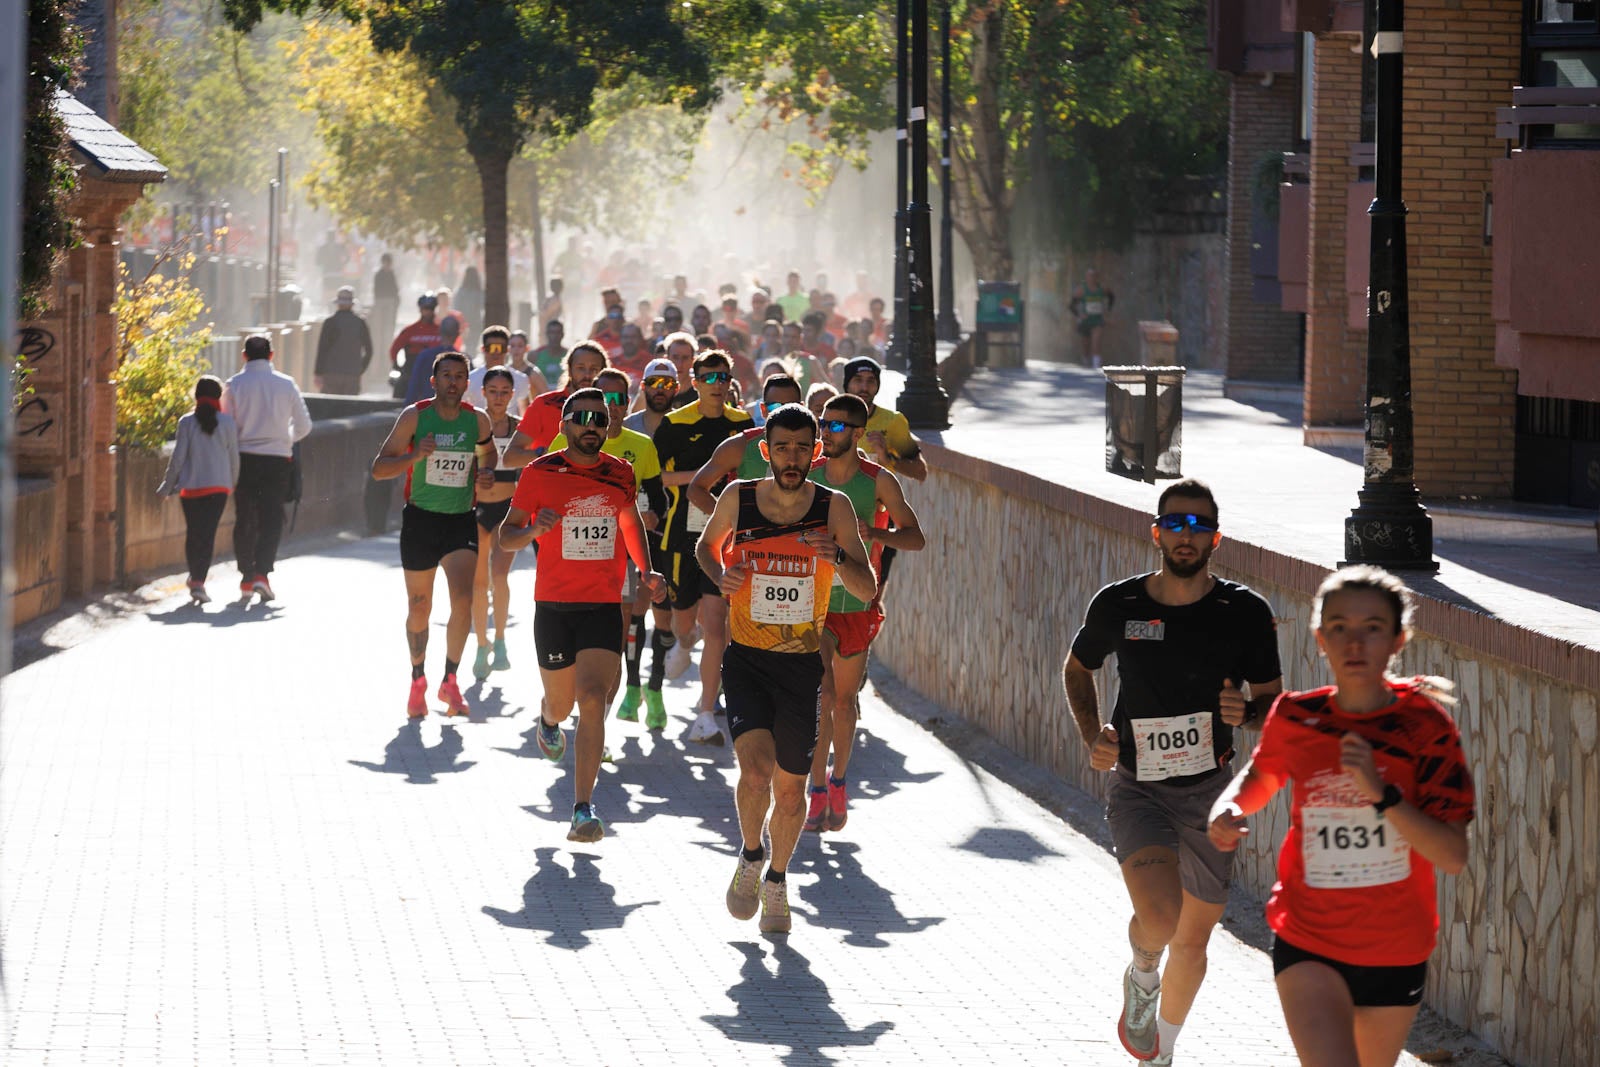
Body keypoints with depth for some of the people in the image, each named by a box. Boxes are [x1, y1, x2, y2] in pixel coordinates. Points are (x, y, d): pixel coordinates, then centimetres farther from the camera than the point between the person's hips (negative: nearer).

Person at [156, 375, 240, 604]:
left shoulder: (187, 422, -3)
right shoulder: (228, 423, -2)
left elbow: (178, 458, -3)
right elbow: (234, 458, 3)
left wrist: (167, 486, 6)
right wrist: (232, 485, 18)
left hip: (191, 487, 1)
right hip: (218, 486, -1)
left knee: (193, 534, 15)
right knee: (208, 534, -1)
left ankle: (195, 577, 22)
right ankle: (199, 580, -13)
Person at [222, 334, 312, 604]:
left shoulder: (234, 385, -3)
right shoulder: (286, 384, 1)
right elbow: (304, 425, 5)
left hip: (245, 458, 0)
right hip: (278, 458, 0)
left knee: (244, 520, 11)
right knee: (271, 519, 1)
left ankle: (246, 578, 12)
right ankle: (262, 574, -14)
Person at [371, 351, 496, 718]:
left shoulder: (478, 420, 1)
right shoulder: (414, 416, -6)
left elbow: (488, 454, 22)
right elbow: (379, 468, -6)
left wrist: (487, 477, -1)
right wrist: (414, 457, -24)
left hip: (461, 522, 1)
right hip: (420, 519, -1)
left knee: (463, 600, -17)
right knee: (419, 607, 7)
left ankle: (450, 682, -3)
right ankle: (418, 681, 27)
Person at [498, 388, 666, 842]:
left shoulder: (620, 473, 4)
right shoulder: (541, 473, -4)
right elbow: (505, 536, 1)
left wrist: (645, 570, 10)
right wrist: (533, 530, -20)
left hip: (604, 606, 1)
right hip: (553, 605, 0)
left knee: (591, 700, -15)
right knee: (561, 703, 12)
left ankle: (583, 808, -14)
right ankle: (549, 720, 52)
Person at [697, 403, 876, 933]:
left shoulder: (833, 507, -5)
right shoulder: (738, 498, -5)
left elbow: (867, 590, -6)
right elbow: (706, 544, 16)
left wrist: (834, 555, -26)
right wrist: (720, 575, -6)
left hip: (802, 665, 1)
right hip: (746, 660, -1)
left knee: (791, 791, 8)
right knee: (755, 769, -21)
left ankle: (776, 879, 35)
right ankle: (750, 856, 8)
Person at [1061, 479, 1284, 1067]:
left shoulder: (1245, 612, -5)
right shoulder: (1117, 605, -5)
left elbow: (1274, 700, 5)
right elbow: (1077, 669, 14)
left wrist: (1246, 711, -18)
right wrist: (1092, 735, -1)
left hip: (1210, 792, 1)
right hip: (1138, 788, -1)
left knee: (1193, 938, 11)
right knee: (1159, 916, -24)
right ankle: (1141, 978, 12)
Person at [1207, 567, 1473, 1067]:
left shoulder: (1424, 726, -11)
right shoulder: (1295, 718, -6)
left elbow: (1453, 856, -17)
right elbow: (1259, 777, 17)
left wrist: (1380, 792, -29)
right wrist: (1228, 809, -5)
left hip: (1395, 951, 1)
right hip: (1308, 945, -1)